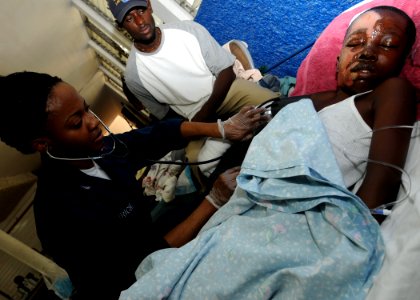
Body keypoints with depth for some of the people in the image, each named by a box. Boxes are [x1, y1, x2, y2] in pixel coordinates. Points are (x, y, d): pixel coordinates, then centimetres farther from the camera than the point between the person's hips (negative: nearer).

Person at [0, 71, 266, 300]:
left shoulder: (100, 149, -16)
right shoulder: (65, 212, -34)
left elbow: (159, 134, -6)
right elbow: (154, 256, -30)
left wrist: (223, 129, -16)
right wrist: (215, 200, -29)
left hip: (146, 237, 6)